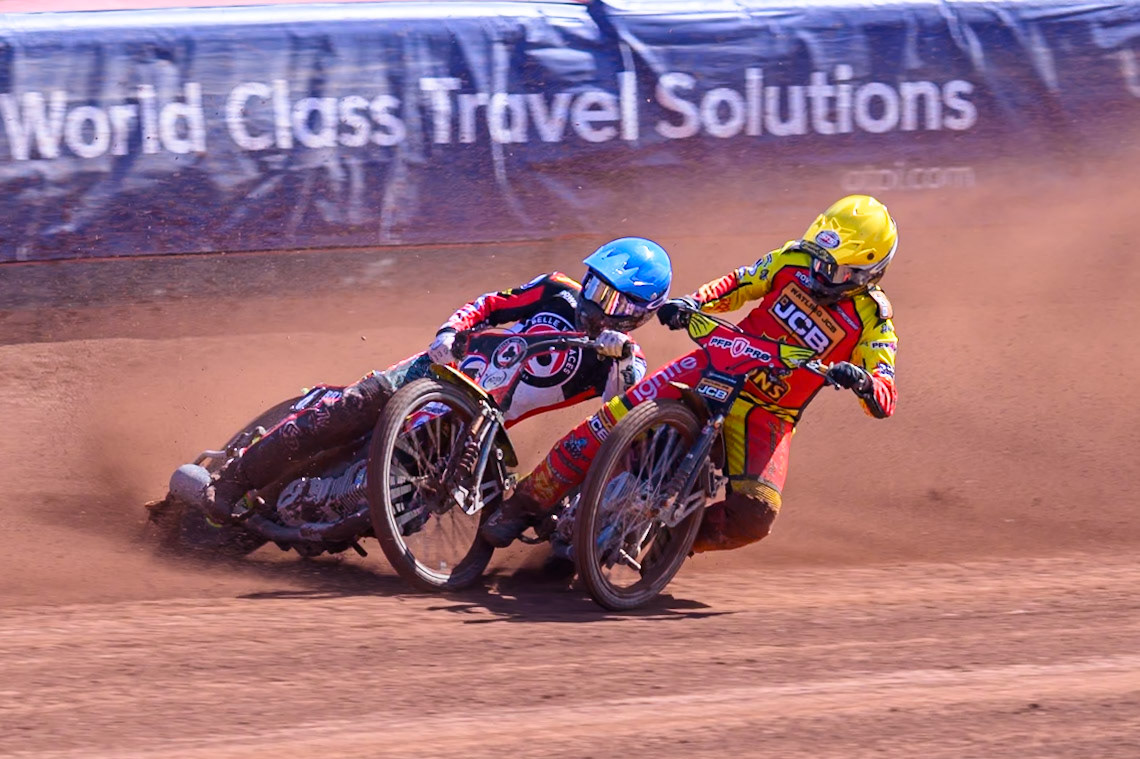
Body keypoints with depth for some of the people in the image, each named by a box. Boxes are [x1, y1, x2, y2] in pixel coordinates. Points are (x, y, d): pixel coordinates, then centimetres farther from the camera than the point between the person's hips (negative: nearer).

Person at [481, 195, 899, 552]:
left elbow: (884, 401, -18)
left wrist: (862, 381, -43)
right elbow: (737, 284, 10)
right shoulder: (796, 261, -2)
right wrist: (692, 303, -11)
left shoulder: (872, 322, -11)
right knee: (616, 417, -17)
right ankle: (525, 503, -6)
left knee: (754, 516, -24)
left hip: (766, 415, -2)